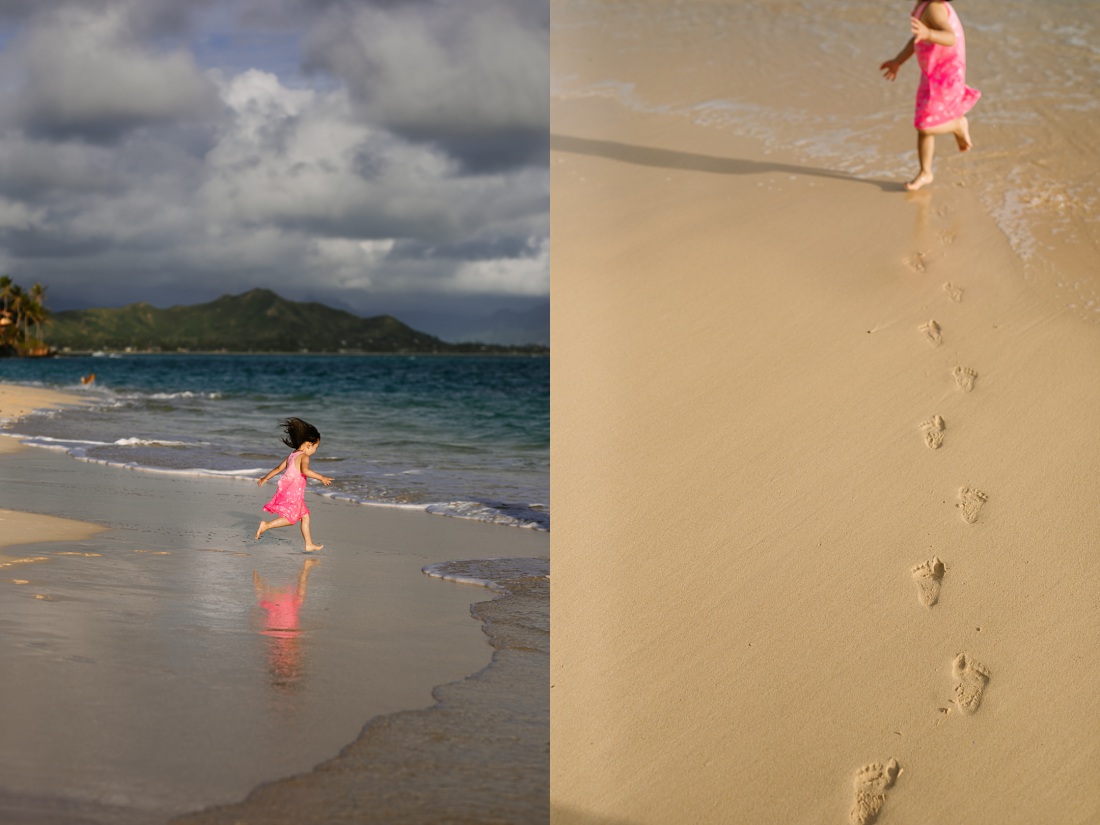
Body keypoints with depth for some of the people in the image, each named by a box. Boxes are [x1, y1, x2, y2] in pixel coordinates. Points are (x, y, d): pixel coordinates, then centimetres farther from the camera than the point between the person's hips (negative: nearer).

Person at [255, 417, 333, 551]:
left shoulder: (291, 456, 17)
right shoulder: (304, 456, -10)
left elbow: (278, 468, 24)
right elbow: (305, 470, -30)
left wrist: (265, 478, 33)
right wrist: (321, 477, -29)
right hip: (293, 492, -10)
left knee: (305, 516, 13)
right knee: (290, 518, -8)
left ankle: (309, 544, 15)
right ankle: (266, 525, -13)